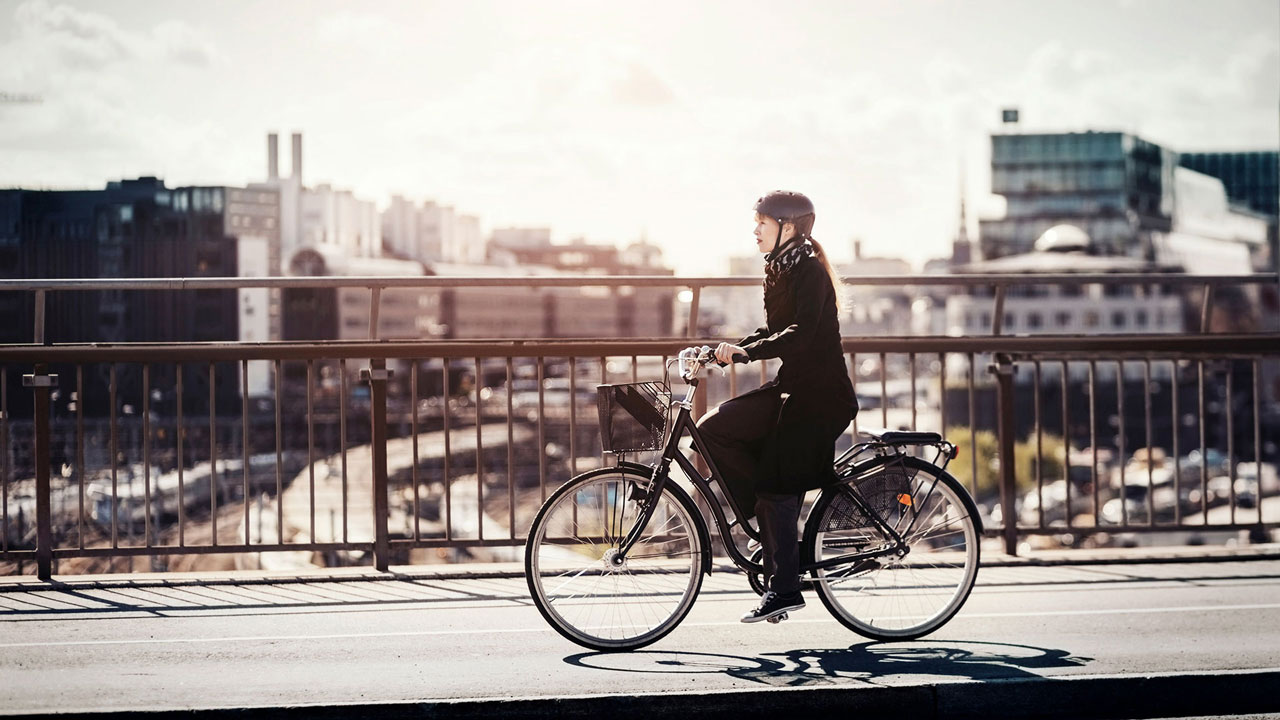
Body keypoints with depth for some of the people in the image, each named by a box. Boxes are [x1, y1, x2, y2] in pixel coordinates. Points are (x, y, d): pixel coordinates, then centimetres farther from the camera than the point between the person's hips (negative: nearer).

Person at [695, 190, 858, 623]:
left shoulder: (809, 271, -14)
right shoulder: (779, 270, 14)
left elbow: (801, 334, -25)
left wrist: (746, 352, -31)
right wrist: (732, 349, 5)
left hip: (819, 394, -9)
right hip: (792, 386, 9)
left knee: (778, 490, -10)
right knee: (713, 430, -1)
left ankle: (783, 588, -3)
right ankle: (771, 522, 5)